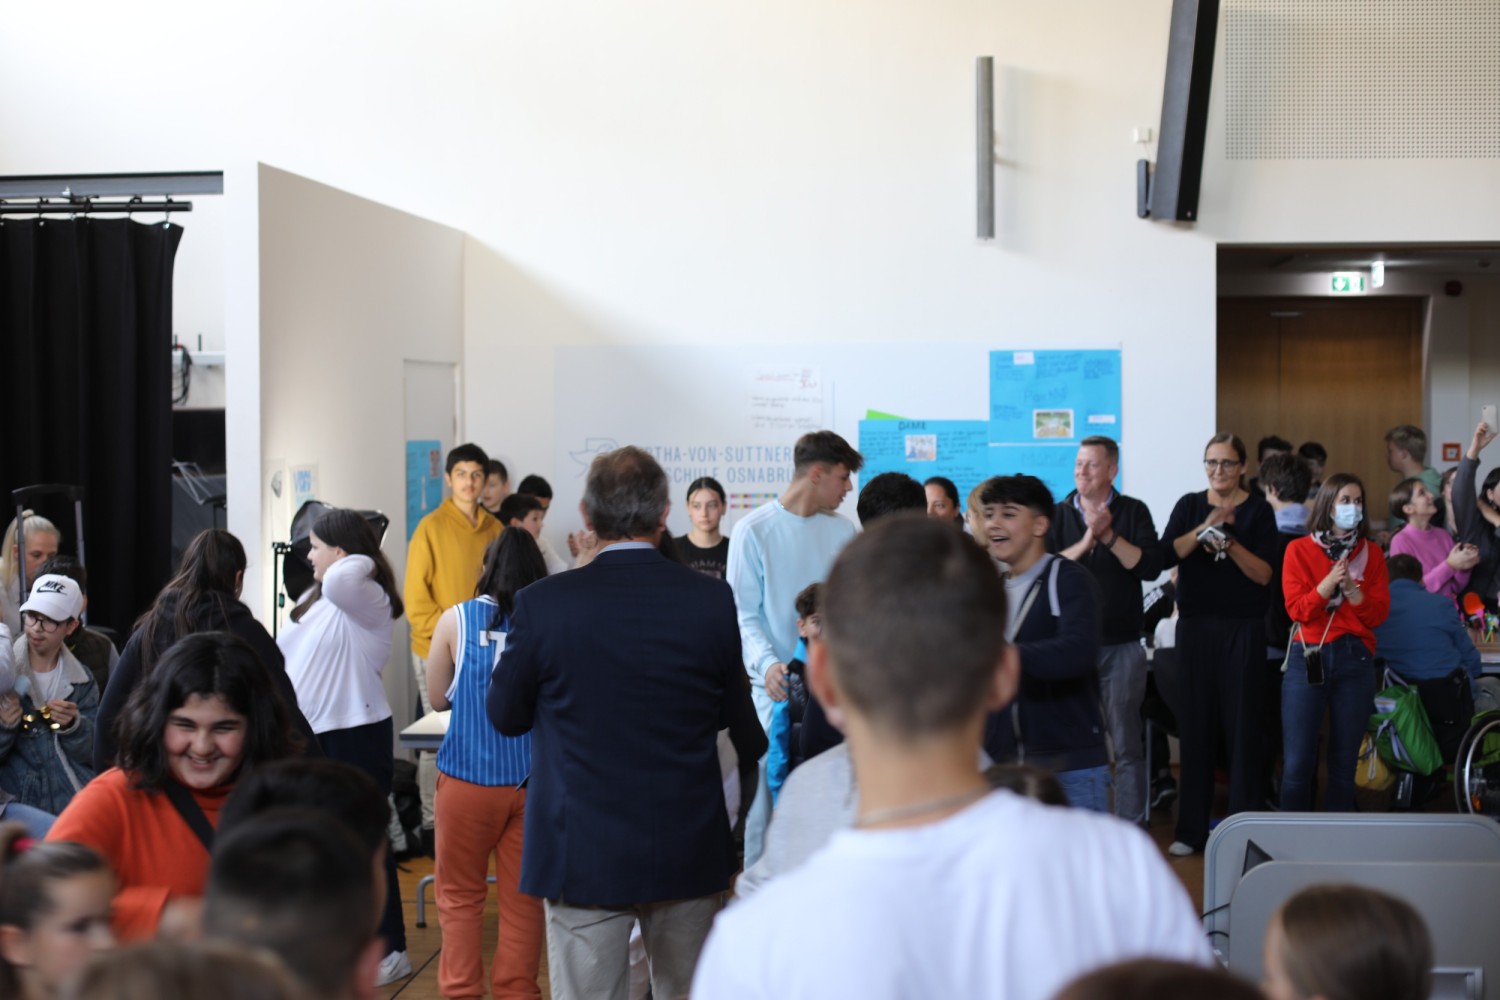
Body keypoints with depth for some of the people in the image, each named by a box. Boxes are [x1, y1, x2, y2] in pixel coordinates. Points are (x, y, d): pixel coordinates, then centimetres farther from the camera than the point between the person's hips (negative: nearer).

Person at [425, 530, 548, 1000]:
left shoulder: (457, 620, -2)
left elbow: (438, 697, 10)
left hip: (470, 778, -1)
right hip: (533, 780, 1)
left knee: (459, 895, 11)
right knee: (523, 897, 8)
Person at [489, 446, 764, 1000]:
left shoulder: (542, 604, -12)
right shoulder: (712, 599, -8)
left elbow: (505, 716, 0)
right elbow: (734, 715, 6)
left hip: (582, 854, -2)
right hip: (689, 851, 2)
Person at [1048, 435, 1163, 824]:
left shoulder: (1133, 512, 3)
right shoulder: (1058, 515, 6)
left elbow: (1151, 566, -9)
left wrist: (1109, 536, -15)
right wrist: (1086, 541, -16)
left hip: (1122, 645, -1)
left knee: (1126, 744, 2)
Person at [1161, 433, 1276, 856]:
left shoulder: (1257, 509, 3)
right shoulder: (1189, 506, 10)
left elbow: (1264, 574, -5)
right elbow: (1167, 554, -6)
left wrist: (1230, 543, -18)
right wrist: (1206, 528, -19)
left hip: (1243, 629, -2)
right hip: (1196, 626, 2)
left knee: (1241, 725, -3)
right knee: (1196, 724, 3)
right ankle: (1192, 829, 10)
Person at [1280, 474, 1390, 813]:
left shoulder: (1371, 553, 10)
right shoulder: (1299, 549, 4)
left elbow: (1378, 614, 4)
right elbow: (1296, 610, -4)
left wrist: (1352, 589, -12)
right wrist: (1328, 584, -17)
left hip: (1356, 660, 2)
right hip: (1307, 658, -2)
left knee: (1344, 763, 5)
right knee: (1297, 763, -6)